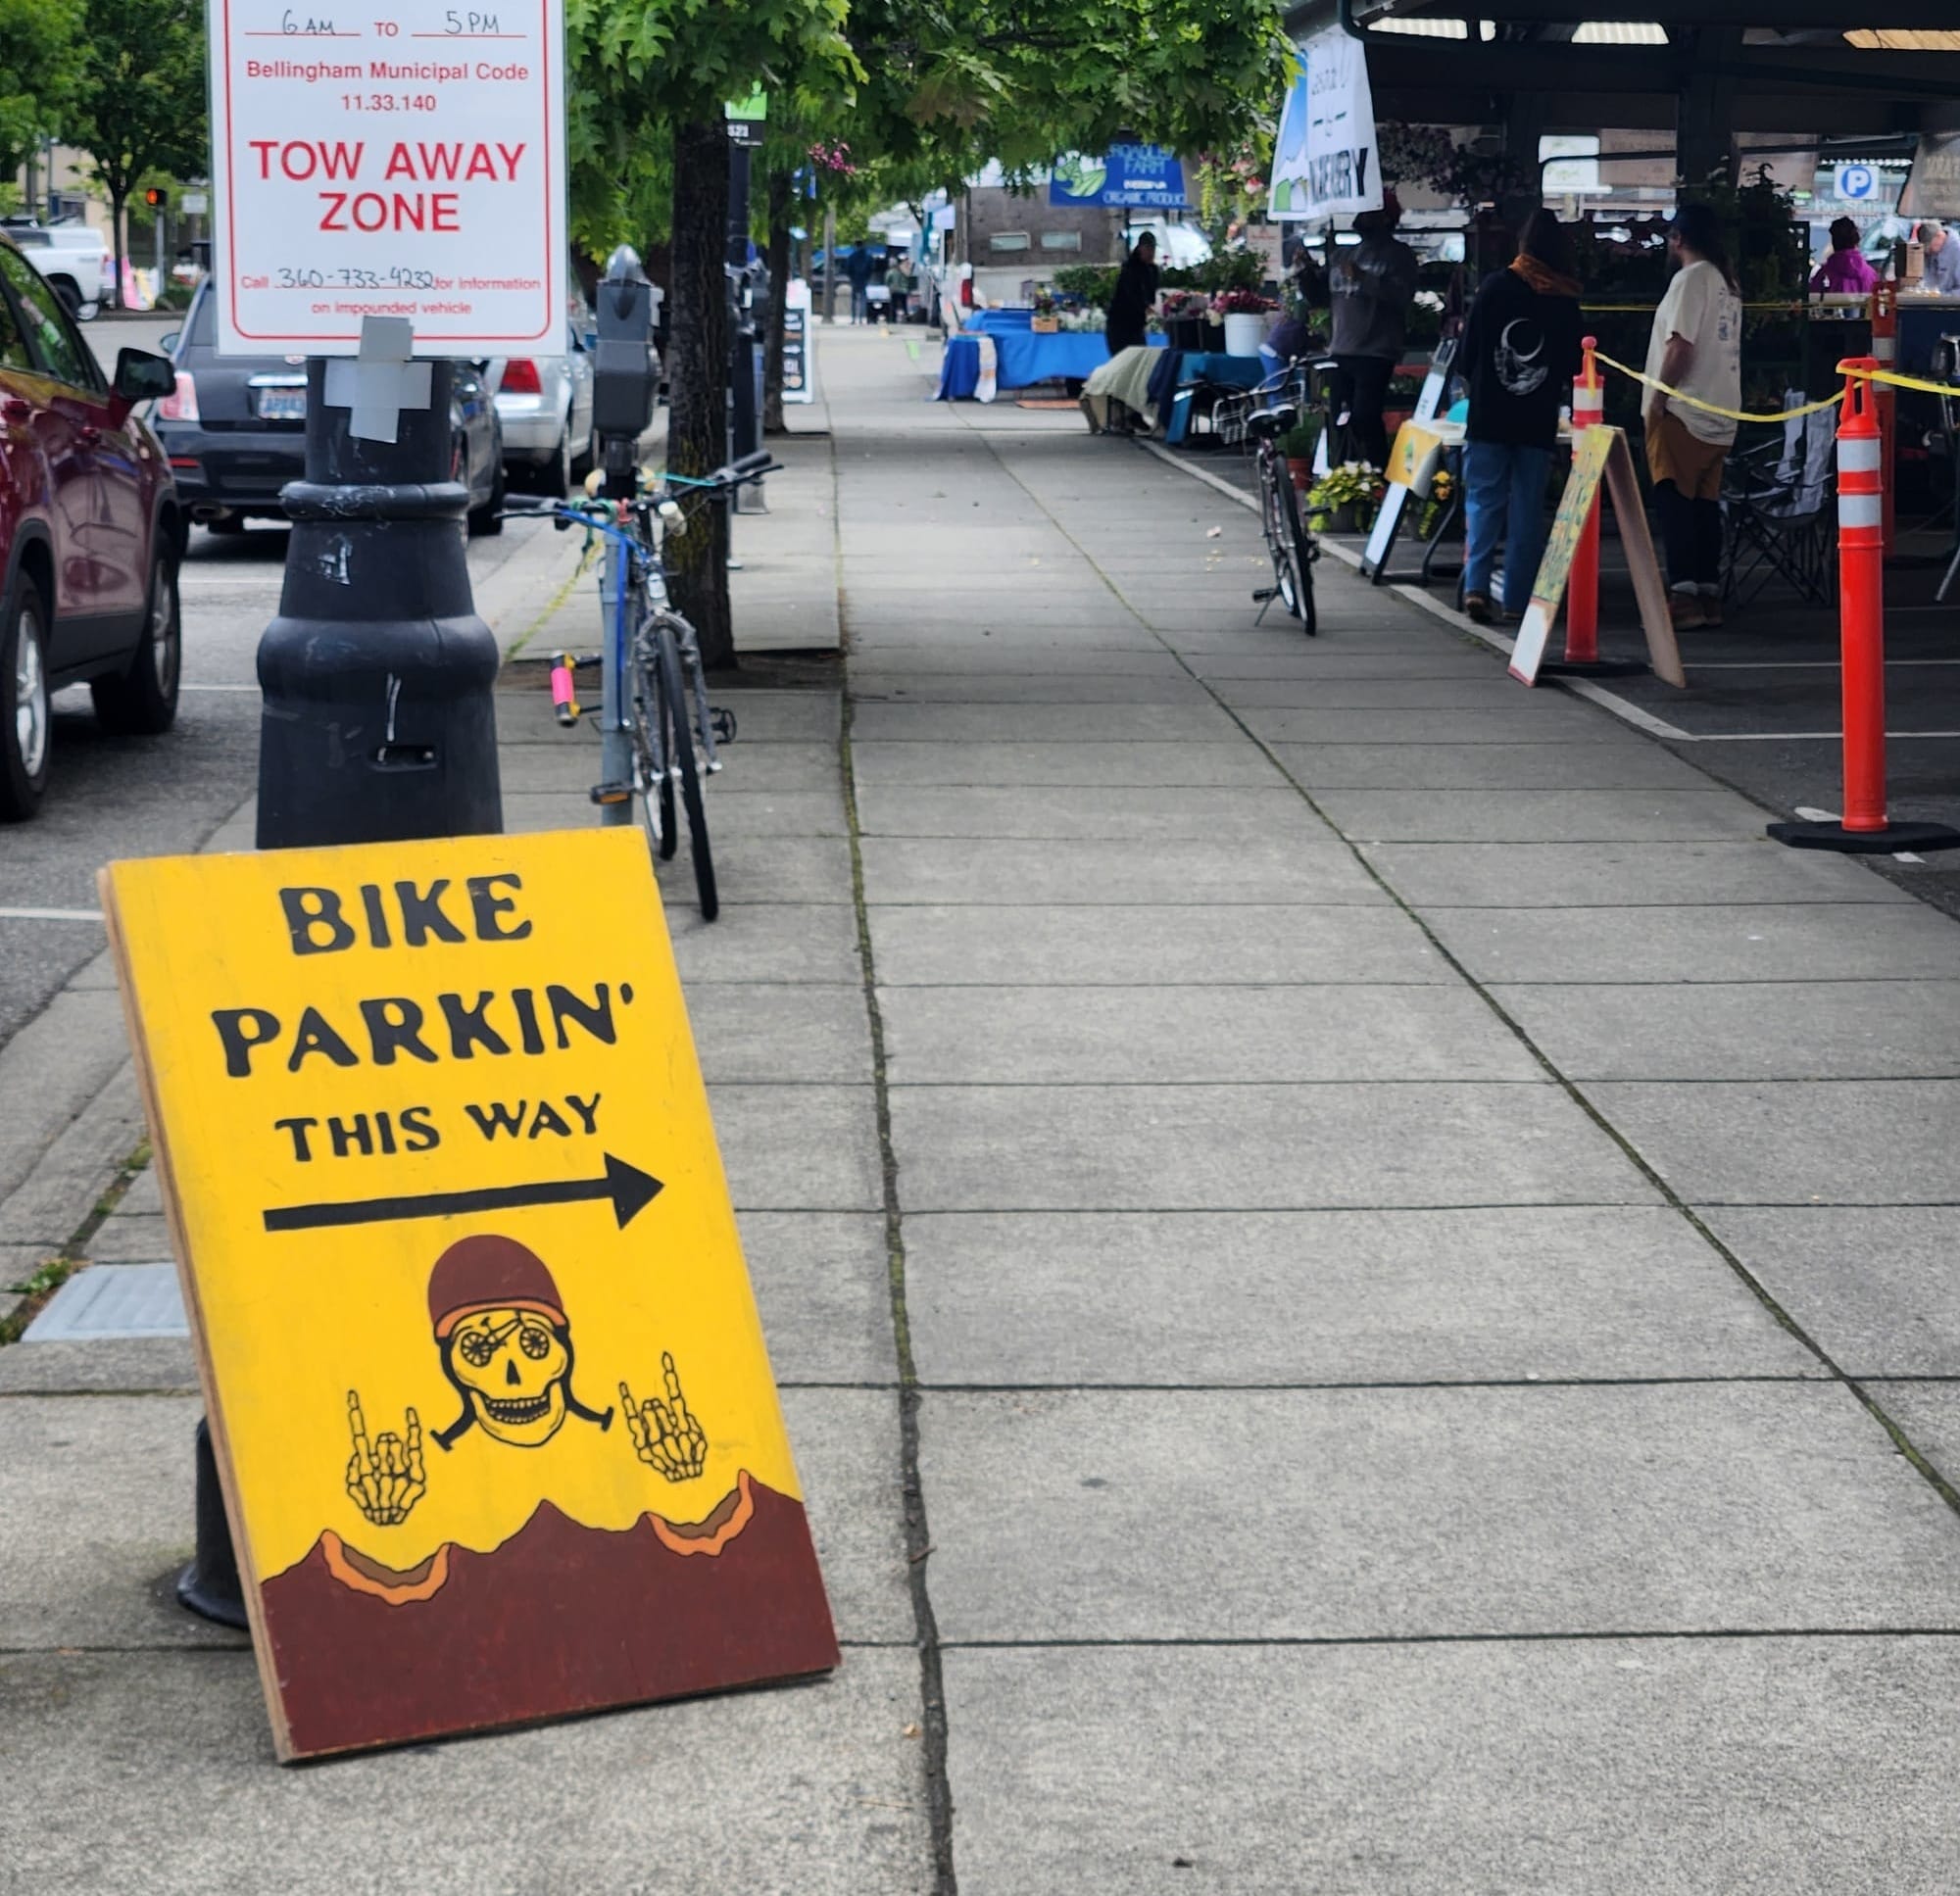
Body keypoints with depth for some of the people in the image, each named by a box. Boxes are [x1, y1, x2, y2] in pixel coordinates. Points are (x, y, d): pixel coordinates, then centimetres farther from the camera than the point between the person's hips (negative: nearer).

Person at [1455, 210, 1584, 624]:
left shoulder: (1494, 287, -4)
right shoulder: (1565, 301, 0)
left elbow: (1467, 356, -1)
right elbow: (1572, 368, 6)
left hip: (1488, 418, -1)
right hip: (1539, 421, 1)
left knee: (1483, 501, 3)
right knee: (1528, 508, 6)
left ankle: (1476, 585, -13)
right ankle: (1518, 598, 5)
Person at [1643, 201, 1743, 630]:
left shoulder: (1690, 279, -12)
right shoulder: (1728, 283, 15)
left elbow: (1680, 346, -19)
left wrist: (1658, 395, -11)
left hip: (1682, 412, -9)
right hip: (1720, 413, 9)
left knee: (1674, 502, -9)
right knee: (1706, 503, 11)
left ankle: (1684, 596, -15)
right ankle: (1709, 595, 11)